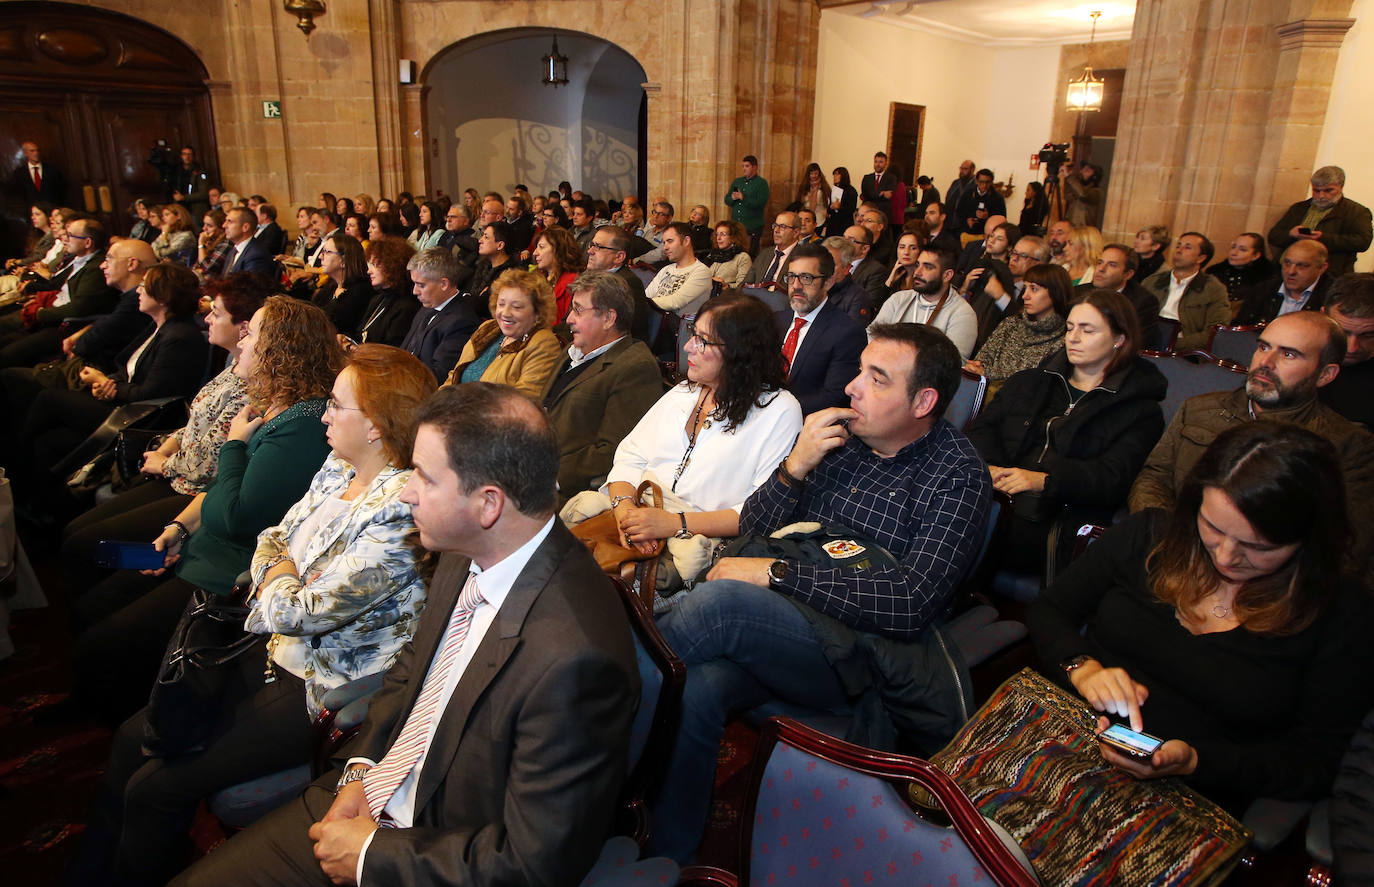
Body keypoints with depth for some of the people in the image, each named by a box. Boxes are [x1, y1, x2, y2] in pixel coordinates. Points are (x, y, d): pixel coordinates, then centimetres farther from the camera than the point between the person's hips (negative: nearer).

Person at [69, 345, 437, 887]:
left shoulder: (398, 511, -28)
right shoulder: (338, 469, 1)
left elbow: (302, 611, -24)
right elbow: (273, 539, 10)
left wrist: (278, 581, -4)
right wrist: (276, 578, -10)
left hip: (323, 690, -8)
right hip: (281, 653, 9)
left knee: (156, 787, -4)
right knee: (135, 737, 11)